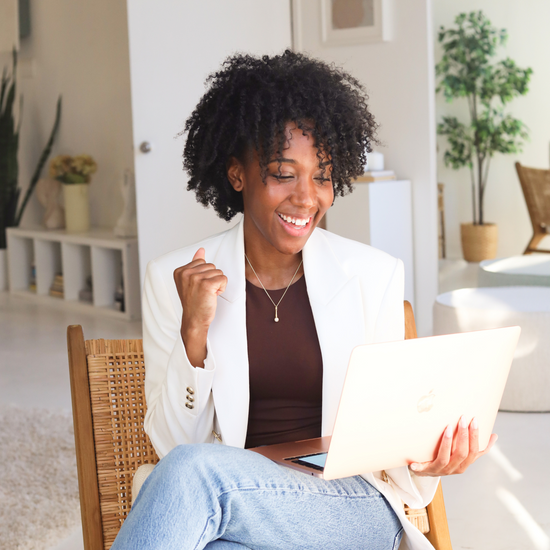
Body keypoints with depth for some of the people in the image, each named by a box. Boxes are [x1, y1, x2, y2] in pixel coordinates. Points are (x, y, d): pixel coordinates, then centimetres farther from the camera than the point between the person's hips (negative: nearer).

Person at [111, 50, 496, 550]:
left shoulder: (375, 276, 5)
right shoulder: (173, 279, 4)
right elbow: (174, 443, 1)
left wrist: (421, 461, -14)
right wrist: (194, 331, -14)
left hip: (352, 508, 0)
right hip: (234, 504, 1)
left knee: (193, 472, -32)